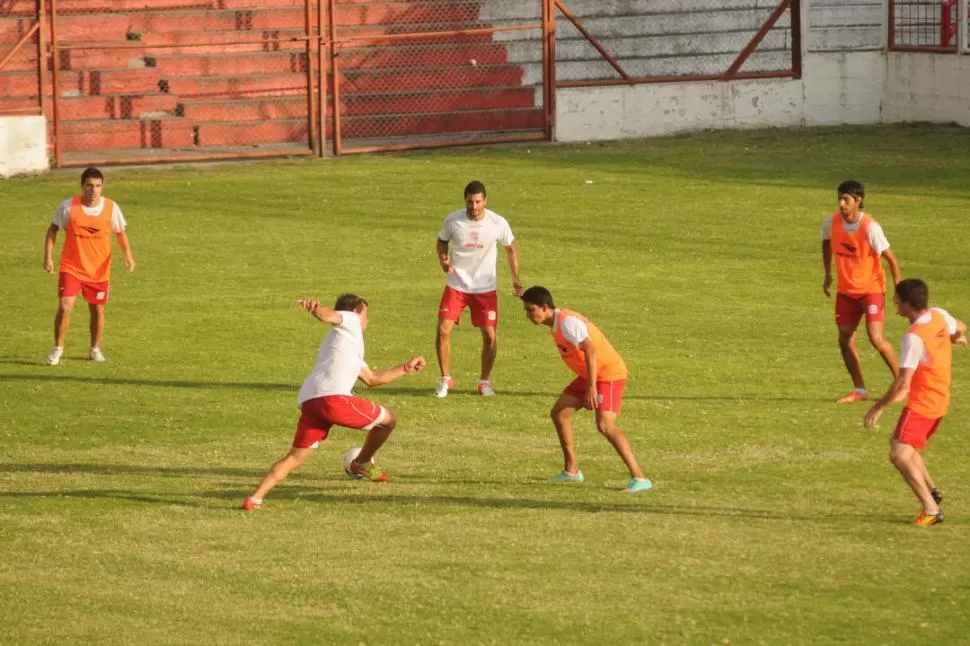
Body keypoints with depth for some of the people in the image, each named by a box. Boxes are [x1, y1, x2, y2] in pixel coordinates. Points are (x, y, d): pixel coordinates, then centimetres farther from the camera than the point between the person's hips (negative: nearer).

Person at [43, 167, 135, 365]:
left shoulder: (111, 207, -8)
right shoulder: (68, 207, -11)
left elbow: (120, 232, 6)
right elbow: (53, 229, 2)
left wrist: (127, 253, -10)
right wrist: (48, 256, -5)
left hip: (99, 270, 2)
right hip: (71, 267, -2)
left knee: (97, 310, 11)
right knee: (64, 307, -13)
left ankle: (95, 349, 32)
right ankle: (58, 348, 4)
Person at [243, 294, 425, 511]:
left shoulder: (349, 346, 41)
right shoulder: (349, 320, 16)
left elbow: (372, 379, 49)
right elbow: (328, 315, -8)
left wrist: (406, 368, 54)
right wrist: (315, 308, -32)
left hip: (308, 401, 9)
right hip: (333, 397, -9)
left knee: (295, 457, 8)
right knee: (388, 420, 11)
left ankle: (254, 498, -8)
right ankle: (362, 464, 30)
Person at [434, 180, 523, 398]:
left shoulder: (498, 223, -12)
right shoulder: (453, 220, -11)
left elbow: (511, 249, 5)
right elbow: (441, 242, 7)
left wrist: (515, 278, -4)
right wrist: (443, 259, -14)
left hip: (485, 288, 0)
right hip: (456, 285, 0)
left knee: (489, 336, -2)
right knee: (443, 330, -9)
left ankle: (485, 381, 19)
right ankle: (445, 379, 9)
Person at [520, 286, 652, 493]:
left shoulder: (567, 322, -22)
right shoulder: (557, 323, 9)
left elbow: (590, 350, -31)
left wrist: (592, 387, -36)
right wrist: (588, 384, 24)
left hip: (609, 373, -10)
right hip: (589, 375, 10)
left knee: (605, 425, -23)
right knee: (559, 413, 12)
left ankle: (639, 478, -24)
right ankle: (572, 471, 23)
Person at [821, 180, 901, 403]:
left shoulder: (870, 227, -22)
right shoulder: (831, 223, -8)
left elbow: (891, 258, -16)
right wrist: (828, 274, 16)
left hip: (871, 288, -5)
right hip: (846, 290, 5)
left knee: (876, 338, -17)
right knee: (844, 339, 1)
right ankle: (860, 390, 14)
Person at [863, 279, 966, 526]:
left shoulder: (914, 338, -27)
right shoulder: (940, 316, -3)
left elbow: (903, 384, -26)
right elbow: (960, 329, 21)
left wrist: (879, 407, -15)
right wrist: (957, 338, 45)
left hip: (921, 404, -10)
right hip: (941, 401, 10)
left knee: (899, 455, -14)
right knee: (900, 445, 25)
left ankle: (932, 510, -17)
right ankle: (932, 491, 27)